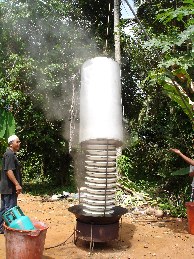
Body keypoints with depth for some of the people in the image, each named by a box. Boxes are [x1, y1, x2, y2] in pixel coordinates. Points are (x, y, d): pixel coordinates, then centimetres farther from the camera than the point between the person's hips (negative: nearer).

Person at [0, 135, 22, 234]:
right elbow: (9, 171, -24)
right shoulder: (9, 155, -16)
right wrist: (17, 184, -25)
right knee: (10, 209, -3)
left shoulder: (11, 154, 16)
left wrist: (16, 184, 24)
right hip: (9, 188, -11)